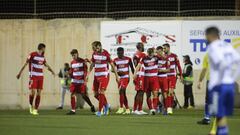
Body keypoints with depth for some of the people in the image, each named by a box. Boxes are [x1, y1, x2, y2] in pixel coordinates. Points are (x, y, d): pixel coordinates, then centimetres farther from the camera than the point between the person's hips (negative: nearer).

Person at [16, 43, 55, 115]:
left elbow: (46, 65, 27)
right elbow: (25, 64, -7)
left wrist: (52, 71, 18)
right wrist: (20, 73, -11)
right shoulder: (32, 55, -7)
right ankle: (31, 105, 13)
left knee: (39, 93, -1)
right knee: (33, 92, -13)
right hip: (33, 76, -5)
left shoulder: (42, 56, 12)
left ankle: (35, 109, 3)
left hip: (40, 76, 6)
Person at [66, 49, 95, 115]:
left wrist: (85, 80, -14)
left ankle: (92, 106, 19)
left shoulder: (82, 61, -3)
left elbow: (85, 71, -5)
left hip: (81, 81, -4)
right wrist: (70, 74, -6)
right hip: (74, 81, 4)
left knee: (84, 95, -3)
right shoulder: (72, 62, 12)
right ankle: (73, 110, -3)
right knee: (72, 94, -6)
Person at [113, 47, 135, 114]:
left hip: (126, 77, -5)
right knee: (123, 94, 7)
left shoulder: (128, 59, -2)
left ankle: (121, 108, -16)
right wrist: (118, 72, -18)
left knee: (121, 91, -20)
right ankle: (127, 109, 16)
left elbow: (132, 68, 5)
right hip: (119, 78, 5)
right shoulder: (115, 60, 6)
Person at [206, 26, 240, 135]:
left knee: (220, 115, -4)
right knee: (223, 114, 14)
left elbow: (222, 63, -23)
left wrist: (219, 80, -15)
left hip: (218, 85, -7)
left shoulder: (212, 47, -8)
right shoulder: (228, 46, 14)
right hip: (230, 84, 7)